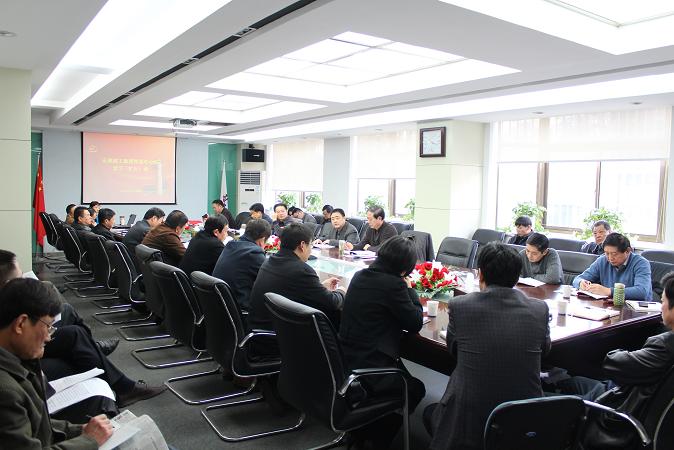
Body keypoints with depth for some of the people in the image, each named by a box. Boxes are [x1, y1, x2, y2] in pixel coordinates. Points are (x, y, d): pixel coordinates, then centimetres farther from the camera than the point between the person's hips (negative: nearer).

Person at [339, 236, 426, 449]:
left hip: (345, 360, 8)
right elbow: (416, 323, -10)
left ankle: (362, 426, 34)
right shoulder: (393, 284, -19)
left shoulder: (360, 276, 5)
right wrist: (409, 289, 2)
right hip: (367, 369, -8)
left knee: (402, 372, 32)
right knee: (415, 389, 17)